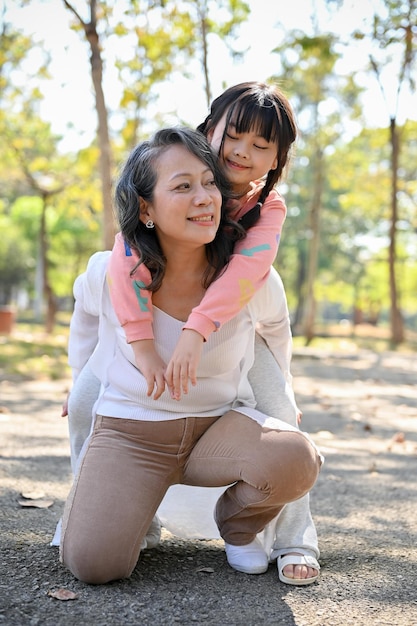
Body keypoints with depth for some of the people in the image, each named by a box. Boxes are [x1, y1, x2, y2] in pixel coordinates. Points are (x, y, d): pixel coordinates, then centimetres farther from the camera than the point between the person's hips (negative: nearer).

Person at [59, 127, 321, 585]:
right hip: (129, 431, -1)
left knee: (297, 460, -30)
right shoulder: (109, 273, -15)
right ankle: (134, 503, 15)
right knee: (94, 563, -23)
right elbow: (86, 319, 11)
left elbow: (274, 326, 10)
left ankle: (236, 526, 6)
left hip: (219, 426, 1)